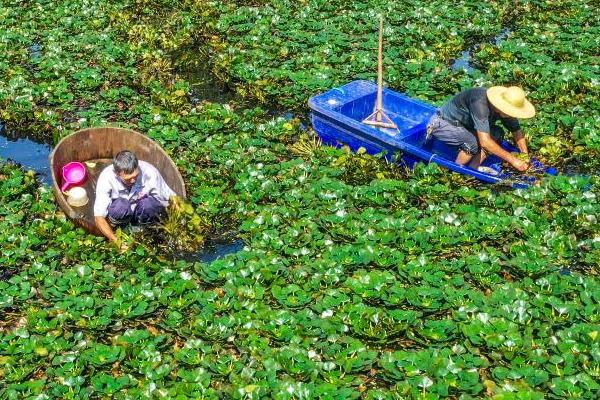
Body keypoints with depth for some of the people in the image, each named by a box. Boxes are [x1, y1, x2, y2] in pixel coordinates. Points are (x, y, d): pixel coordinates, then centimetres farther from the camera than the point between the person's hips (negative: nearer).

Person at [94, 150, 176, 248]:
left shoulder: (149, 172, -26)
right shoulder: (106, 177, -27)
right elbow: (99, 217, -26)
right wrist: (117, 242, -35)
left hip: (143, 215, 1)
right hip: (120, 214, -1)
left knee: (148, 203, -33)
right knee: (121, 205, -35)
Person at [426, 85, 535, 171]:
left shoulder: (505, 108, -12)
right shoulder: (480, 103, -36)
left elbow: (517, 131, 3)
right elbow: (484, 141, -39)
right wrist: (512, 159, -34)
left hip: (462, 125, 8)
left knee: (497, 133, -6)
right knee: (473, 142, -31)